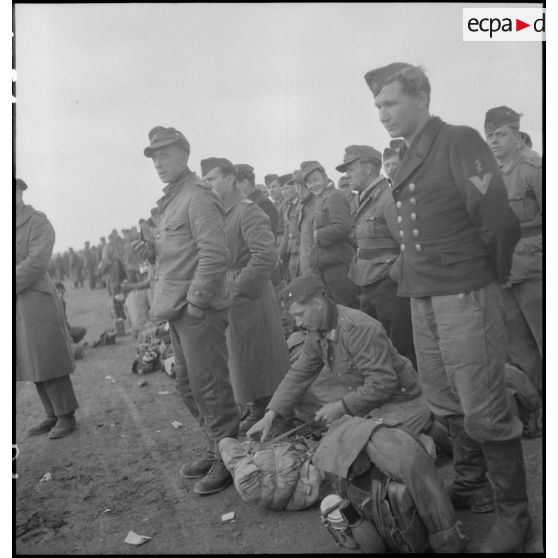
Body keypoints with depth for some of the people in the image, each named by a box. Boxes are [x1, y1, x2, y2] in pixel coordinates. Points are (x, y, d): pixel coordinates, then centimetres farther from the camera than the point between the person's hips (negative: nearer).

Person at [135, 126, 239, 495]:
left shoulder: (198, 197, -11)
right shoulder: (171, 201, 18)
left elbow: (215, 255, -20)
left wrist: (195, 302, -19)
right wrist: (151, 252, 5)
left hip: (199, 310, -10)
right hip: (178, 310, 10)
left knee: (209, 386, -1)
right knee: (189, 386, 16)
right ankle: (216, 450, 30)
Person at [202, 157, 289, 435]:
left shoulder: (248, 211, -14)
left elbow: (266, 256, -24)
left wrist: (240, 286, -19)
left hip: (248, 298, -9)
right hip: (228, 299, 9)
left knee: (257, 357, 3)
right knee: (242, 359, 16)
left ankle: (268, 412, 18)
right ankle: (258, 410, 29)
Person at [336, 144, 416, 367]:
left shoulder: (388, 197, -14)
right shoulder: (365, 199, 14)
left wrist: (393, 275, -15)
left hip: (389, 288, -9)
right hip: (371, 286, 9)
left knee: (397, 351, -2)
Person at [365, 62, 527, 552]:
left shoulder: (459, 142, -10)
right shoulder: (408, 157, 14)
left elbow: (499, 219, -15)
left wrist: (494, 275, -3)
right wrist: (421, 276, 10)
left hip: (465, 295, -7)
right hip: (422, 296, 8)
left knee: (485, 411, 0)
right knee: (446, 402, 15)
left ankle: (514, 514, 18)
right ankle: (471, 489, 34)